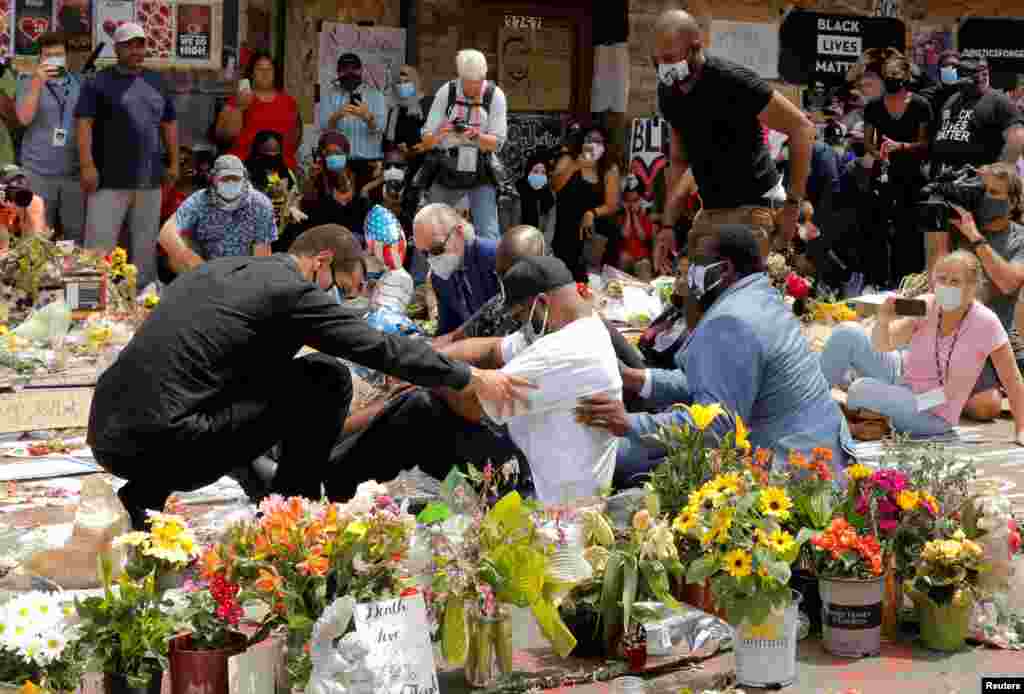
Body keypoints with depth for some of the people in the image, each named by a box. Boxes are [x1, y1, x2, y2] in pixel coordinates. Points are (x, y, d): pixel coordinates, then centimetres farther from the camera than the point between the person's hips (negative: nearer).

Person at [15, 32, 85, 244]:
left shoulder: (80, 84, 9)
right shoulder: (29, 83, 3)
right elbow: (24, 118, -11)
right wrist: (38, 82, -19)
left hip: (74, 172, 2)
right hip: (39, 172, -2)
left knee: (76, 234, 5)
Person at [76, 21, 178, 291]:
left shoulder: (157, 82, 15)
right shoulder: (99, 82, -2)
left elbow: (169, 124, 19)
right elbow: (84, 123, -8)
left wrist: (174, 162, 13)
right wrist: (87, 165, -17)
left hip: (150, 179, 5)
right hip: (110, 179, -5)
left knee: (146, 243, 11)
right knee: (100, 243, -7)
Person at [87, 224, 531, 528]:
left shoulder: (220, 269, 21)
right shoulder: (293, 291, -3)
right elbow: (382, 348, 1)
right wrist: (473, 380, 11)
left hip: (107, 433, 8)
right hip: (162, 443, -8)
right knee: (327, 379, 0)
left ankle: (143, 495, 20)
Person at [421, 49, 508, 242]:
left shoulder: (495, 95, -7)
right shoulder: (446, 92, -5)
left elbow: (497, 142, -8)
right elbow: (427, 139, -6)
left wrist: (476, 136, -28)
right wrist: (439, 135, -29)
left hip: (480, 174, -1)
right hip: (446, 170, 1)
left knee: (488, 235, -6)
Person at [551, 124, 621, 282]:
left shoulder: (610, 168, 3)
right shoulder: (568, 160, 1)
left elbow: (612, 206, -3)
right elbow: (555, 186, -14)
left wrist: (592, 213, -21)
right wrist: (575, 167, -25)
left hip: (592, 232, 1)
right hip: (565, 233, -1)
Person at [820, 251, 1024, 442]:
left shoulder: (985, 323, -22)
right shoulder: (925, 306, -12)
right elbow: (883, 346, -19)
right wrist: (884, 321, -39)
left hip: (931, 416, -4)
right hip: (900, 376, 4)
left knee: (862, 389, -29)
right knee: (847, 333, -15)